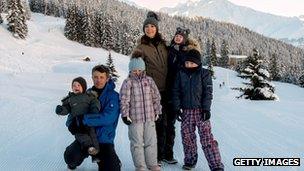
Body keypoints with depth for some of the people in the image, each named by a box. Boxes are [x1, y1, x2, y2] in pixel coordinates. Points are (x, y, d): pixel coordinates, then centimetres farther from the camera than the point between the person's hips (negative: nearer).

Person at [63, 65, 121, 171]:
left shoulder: (113, 96, -12)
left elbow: (107, 118, -25)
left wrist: (83, 119, -31)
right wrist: (71, 121, -17)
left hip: (104, 140, -2)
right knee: (70, 156, -22)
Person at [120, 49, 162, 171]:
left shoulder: (149, 81, 5)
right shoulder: (128, 83, -6)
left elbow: (156, 97, 11)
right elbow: (124, 100, -7)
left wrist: (157, 112, 11)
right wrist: (125, 114, -11)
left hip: (150, 117, 4)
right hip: (135, 118, -3)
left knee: (151, 142, 11)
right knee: (137, 143, 5)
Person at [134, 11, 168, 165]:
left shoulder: (163, 44, 12)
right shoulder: (141, 47, -2)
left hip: (164, 90, 5)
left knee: (162, 122, 9)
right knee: (153, 122, -4)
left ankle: (161, 154, 22)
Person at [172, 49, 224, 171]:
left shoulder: (204, 74, -2)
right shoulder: (181, 74, 6)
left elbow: (208, 92, -4)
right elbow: (176, 92, 7)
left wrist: (206, 108, -10)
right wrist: (177, 108, 0)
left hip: (201, 110, -3)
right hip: (186, 111, 4)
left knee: (207, 137, -7)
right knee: (187, 136, 10)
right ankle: (190, 161, 27)